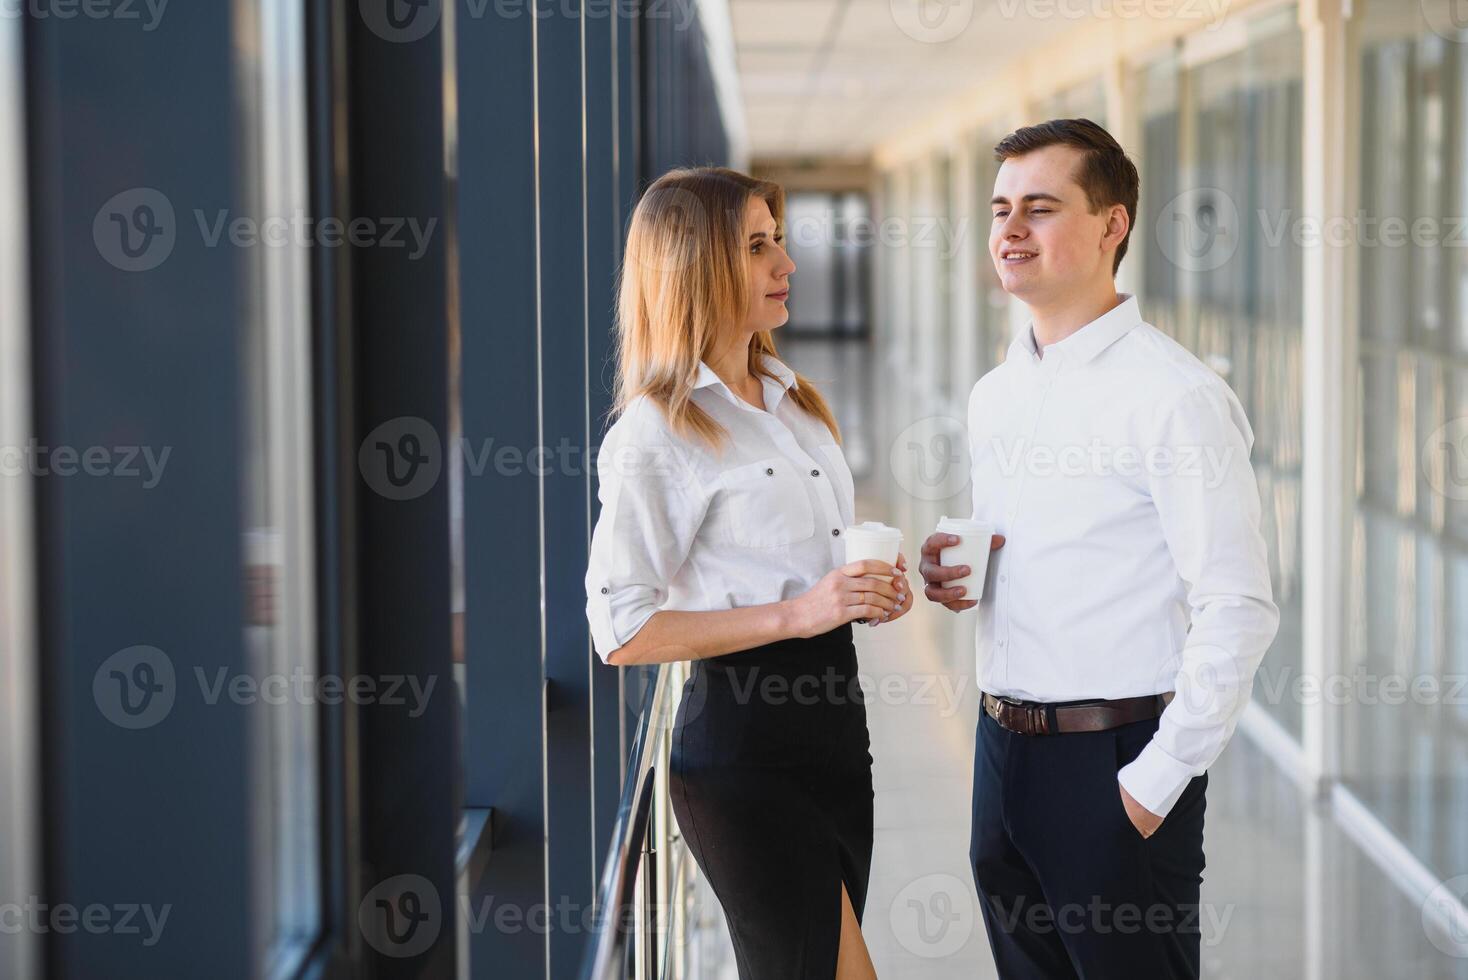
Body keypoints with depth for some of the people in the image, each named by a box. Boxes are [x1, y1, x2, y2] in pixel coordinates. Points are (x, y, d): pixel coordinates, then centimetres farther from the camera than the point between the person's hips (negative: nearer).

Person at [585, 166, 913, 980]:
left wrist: (866, 590, 5)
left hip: (833, 722, 8)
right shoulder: (655, 432, -11)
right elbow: (623, 631, -16)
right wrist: (795, 613, -22)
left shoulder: (790, 399, 15)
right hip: (743, 739, -8)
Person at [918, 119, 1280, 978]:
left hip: (1115, 762, -7)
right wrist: (955, 576, 2)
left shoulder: (1174, 394, -13)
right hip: (1006, 747, 7)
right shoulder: (996, 396, 12)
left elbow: (1238, 610, -16)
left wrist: (1156, 781, -17)